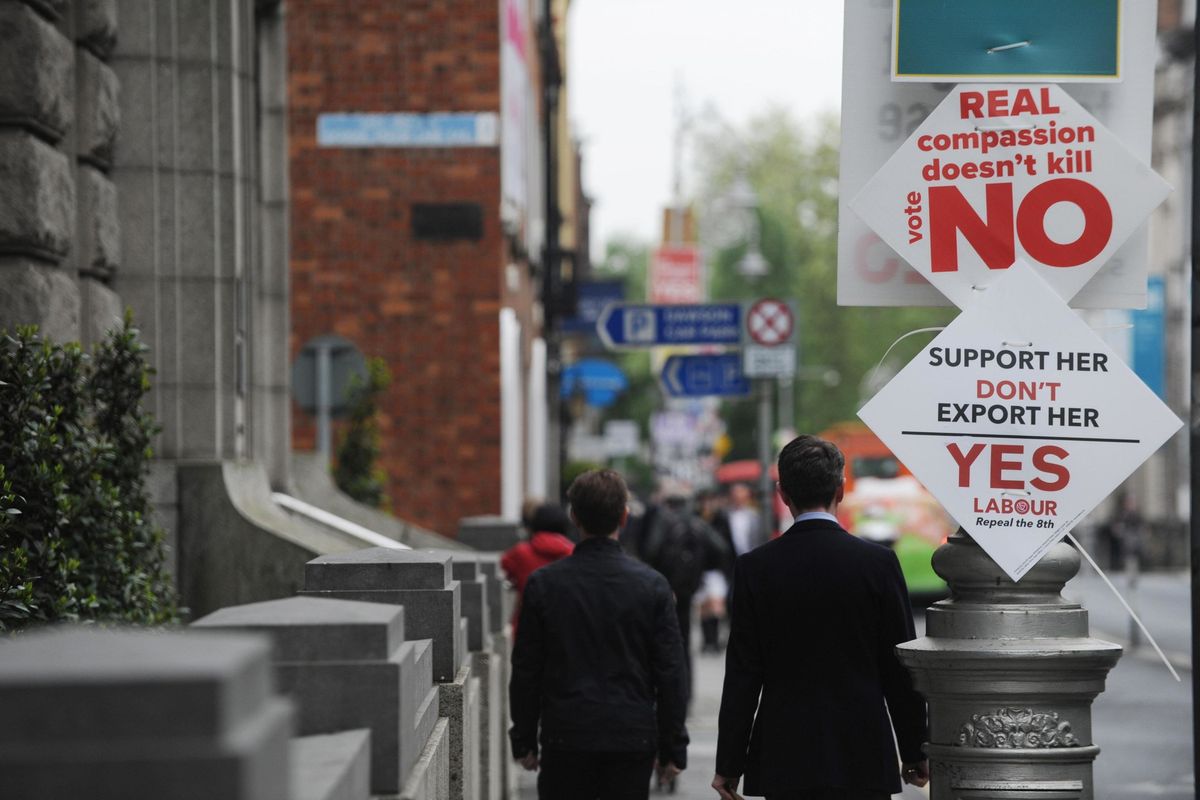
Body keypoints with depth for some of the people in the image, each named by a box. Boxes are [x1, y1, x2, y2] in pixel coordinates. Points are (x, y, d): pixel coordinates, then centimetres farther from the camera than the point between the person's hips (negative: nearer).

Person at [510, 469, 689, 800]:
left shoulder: (544, 583, -3)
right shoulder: (651, 585, -3)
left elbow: (525, 672, 1)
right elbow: (670, 674, -1)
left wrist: (524, 740, 11)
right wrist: (672, 748, 7)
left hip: (565, 738, 0)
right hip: (632, 739, 0)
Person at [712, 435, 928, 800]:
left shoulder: (755, 568, -3)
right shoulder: (878, 562, -3)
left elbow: (743, 674, -1)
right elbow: (900, 665, 1)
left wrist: (730, 765, 5)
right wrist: (914, 752, 10)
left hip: (784, 759, 1)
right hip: (864, 757, -1)